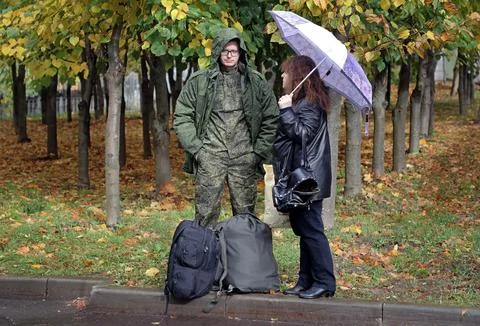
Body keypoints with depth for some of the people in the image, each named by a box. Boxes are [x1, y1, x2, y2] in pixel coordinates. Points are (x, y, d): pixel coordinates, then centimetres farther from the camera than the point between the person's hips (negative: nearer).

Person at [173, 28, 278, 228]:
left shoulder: (256, 81, 8)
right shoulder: (199, 81, 3)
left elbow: (271, 119, 11)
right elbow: (182, 118, 5)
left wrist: (259, 151, 2)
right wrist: (196, 148, -4)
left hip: (244, 159, 1)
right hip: (210, 158, -1)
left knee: (245, 214, 5)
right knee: (206, 214, -2)